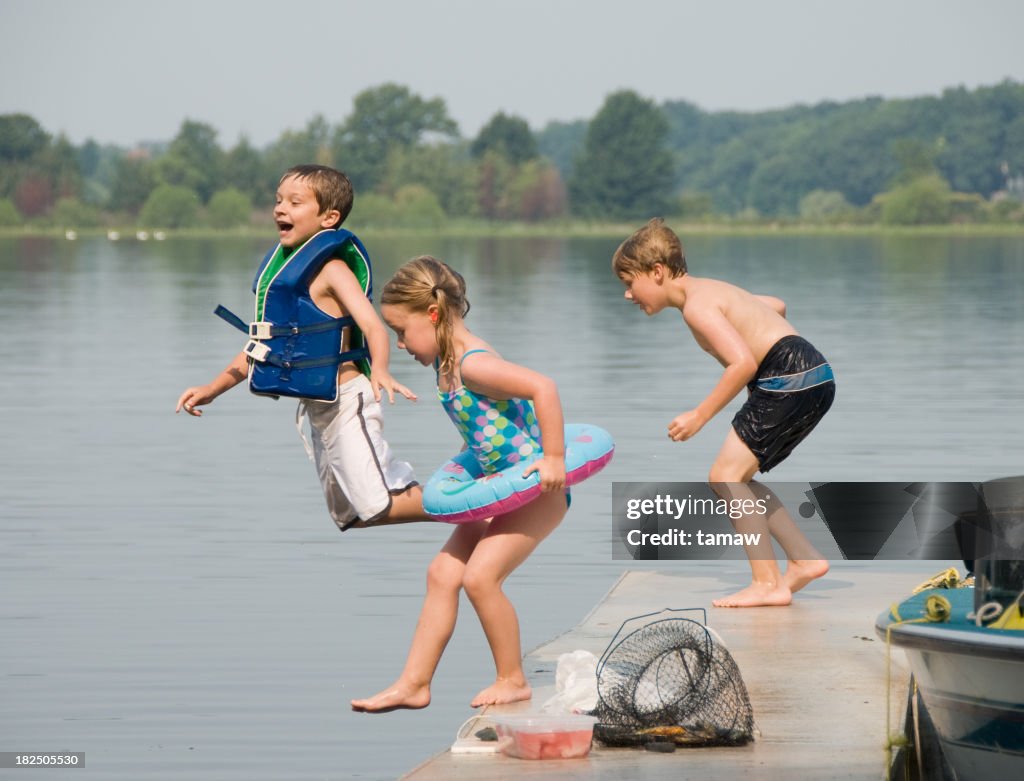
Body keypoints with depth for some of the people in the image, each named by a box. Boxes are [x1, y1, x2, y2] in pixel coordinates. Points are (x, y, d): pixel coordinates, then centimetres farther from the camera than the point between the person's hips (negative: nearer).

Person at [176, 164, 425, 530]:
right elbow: (262, 343, 20)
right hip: (319, 407, 9)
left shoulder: (330, 267, -13)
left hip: (346, 400, -9)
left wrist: (380, 370, -46)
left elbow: (373, 324, -27)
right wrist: (212, 389, 17)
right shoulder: (280, 264, 11)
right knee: (348, 514, 14)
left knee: (376, 506, -14)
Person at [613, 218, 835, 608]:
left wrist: (700, 415, -17)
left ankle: (767, 584, -10)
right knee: (735, 478, 15)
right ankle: (804, 559, 16)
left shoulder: (696, 305, -12)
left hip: (791, 377, -10)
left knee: (726, 475, -9)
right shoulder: (712, 290, 18)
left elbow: (743, 363, -23)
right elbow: (776, 306, 31)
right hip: (813, 377, 10)